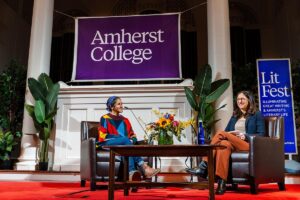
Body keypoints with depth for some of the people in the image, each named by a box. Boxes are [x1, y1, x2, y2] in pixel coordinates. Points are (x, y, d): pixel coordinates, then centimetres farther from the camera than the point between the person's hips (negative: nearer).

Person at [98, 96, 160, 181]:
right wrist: (123, 138, -13)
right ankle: (143, 167, -44)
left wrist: (131, 140, -6)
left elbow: (133, 135, 21)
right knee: (125, 140, -35)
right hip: (107, 144, -4)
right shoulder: (105, 118, 7)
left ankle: (132, 173, -59)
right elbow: (103, 136, -4)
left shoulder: (125, 120, 23)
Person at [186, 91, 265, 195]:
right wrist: (230, 135, -6)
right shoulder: (234, 116, 27)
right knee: (224, 144, -35)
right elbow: (226, 131, 18)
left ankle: (204, 166, -33)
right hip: (233, 144, 4)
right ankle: (221, 183, -42)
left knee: (220, 134, -30)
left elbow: (261, 134, 2)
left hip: (248, 144, -4)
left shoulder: (257, 115, 12)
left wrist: (245, 135, -14)